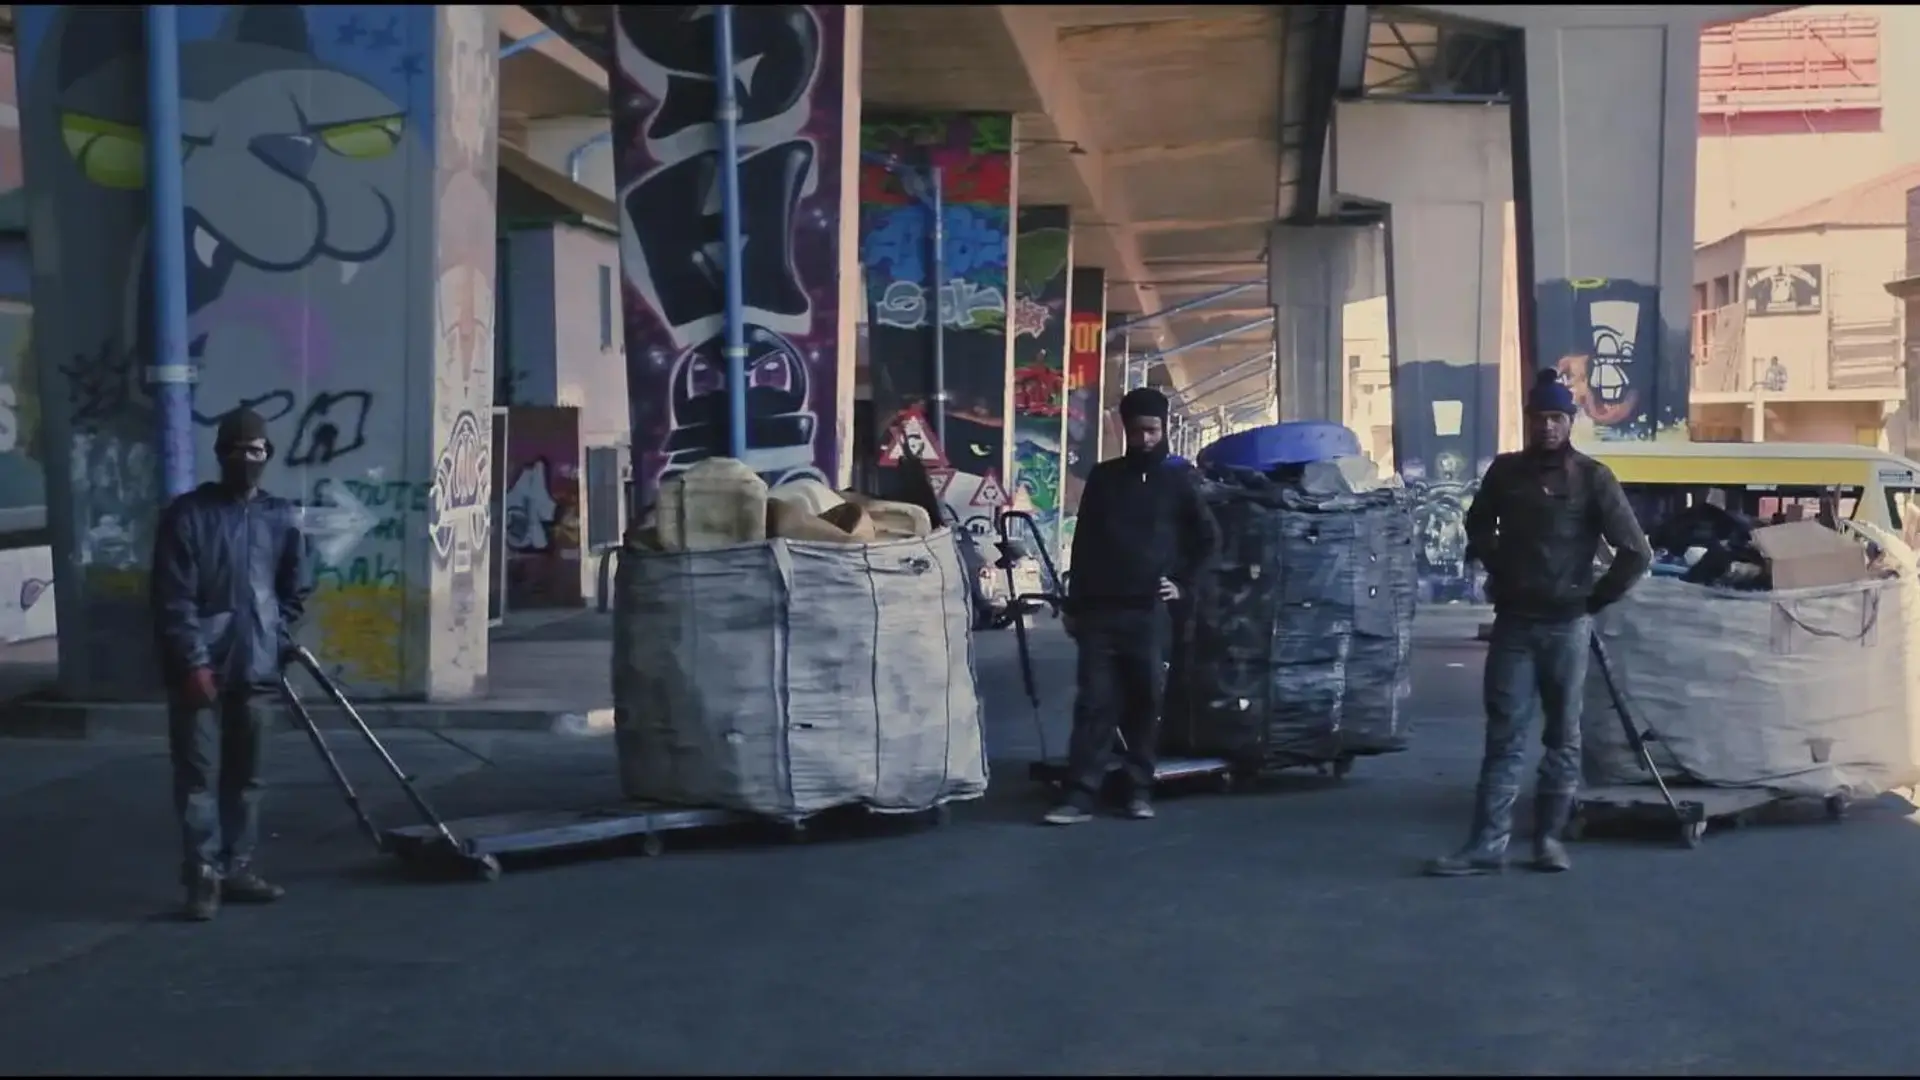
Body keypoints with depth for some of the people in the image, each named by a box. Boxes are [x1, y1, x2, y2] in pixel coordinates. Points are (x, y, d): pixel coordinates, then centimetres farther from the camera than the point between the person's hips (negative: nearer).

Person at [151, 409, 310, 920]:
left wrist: (278, 639, 5)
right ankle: (204, 874, -1)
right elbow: (173, 598, -10)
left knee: (244, 775, 12)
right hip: (200, 669, -5)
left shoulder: (281, 518, 8)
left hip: (253, 668, 5)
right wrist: (195, 662, -15)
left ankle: (238, 868, 21)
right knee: (199, 775, -4)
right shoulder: (187, 514, -5)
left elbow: (294, 589, 18)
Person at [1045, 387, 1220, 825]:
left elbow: (1209, 537, 13)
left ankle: (1139, 791, 11)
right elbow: (1083, 542, 10)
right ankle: (1080, 795, -6)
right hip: (1099, 610, 1)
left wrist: (1184, 583, 5)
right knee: (1094, 702, -4)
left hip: (1149, 611, -1)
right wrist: (1073, 604, 7)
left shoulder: (1177, 480, 6)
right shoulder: (1103, 477, 10)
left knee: (1145, 703, 2)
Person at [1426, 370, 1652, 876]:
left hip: (1567, 626, -2)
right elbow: (1478, 527, 25)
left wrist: (1595, 599, -2)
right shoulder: (1505, 471, 6)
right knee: (1504, 737, 0)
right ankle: (1487, 844, -2)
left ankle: (1549, 837, 14)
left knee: (1563, 737, 6)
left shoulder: (1592, 478, -3)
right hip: (1513, 623, 2)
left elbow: (1636, 553, -4)